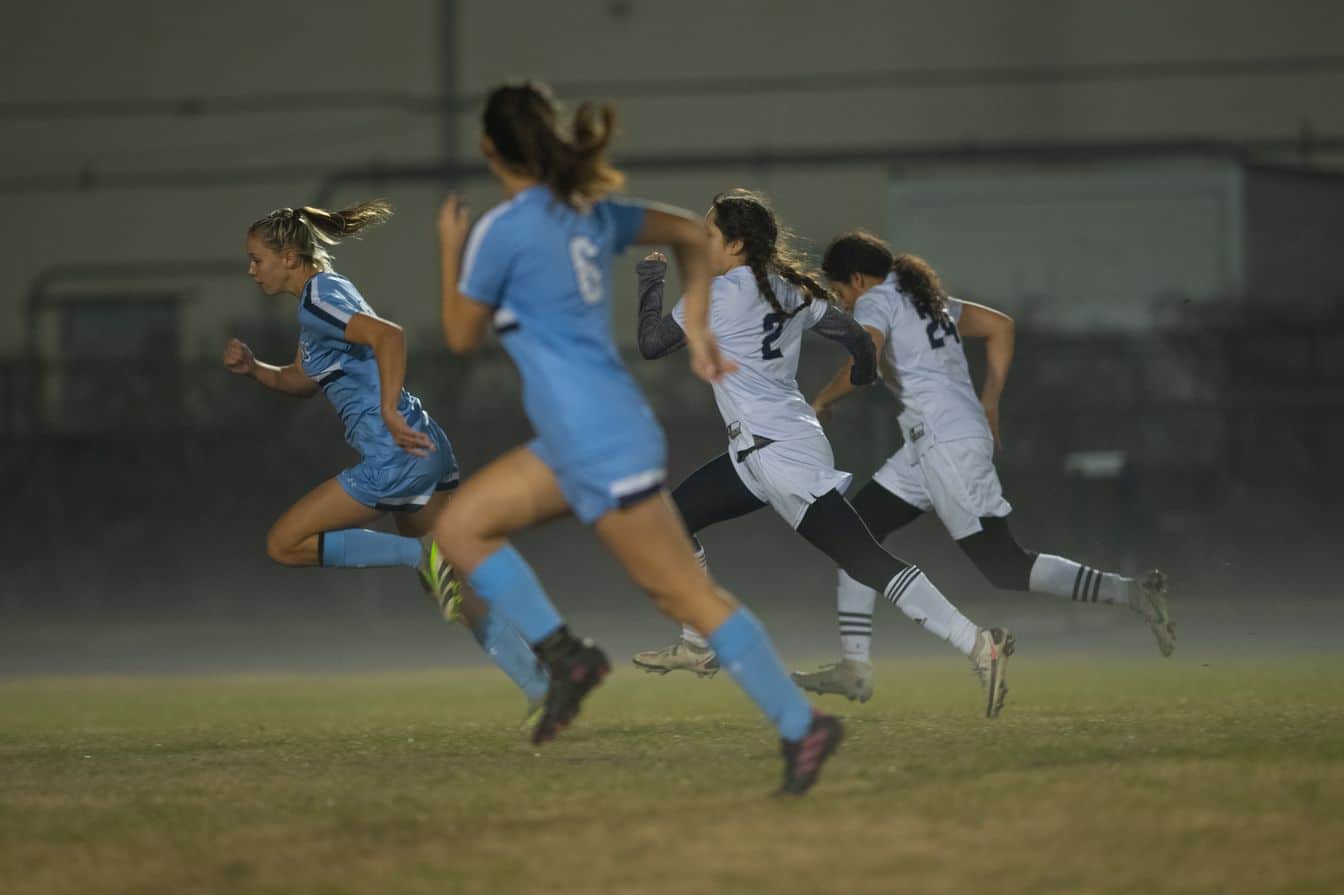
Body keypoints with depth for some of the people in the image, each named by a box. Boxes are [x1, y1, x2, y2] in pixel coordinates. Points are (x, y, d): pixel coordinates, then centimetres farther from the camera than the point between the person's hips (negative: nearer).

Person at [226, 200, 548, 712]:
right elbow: (300, 381, 31)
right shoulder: (317, 299, 19)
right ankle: (542, 688, 2)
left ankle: (424, 556, -12)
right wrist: (252, 368, 14)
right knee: (454, 586, 10)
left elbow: (388, 336, -27)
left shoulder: (320, 297, -11)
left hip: (395, 454, -10)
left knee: (284, 544, -3)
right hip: (423, 454, 10)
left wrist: (389, 413, -30)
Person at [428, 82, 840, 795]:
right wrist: (697, 328, 20)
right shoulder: (591, 214, 10)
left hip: (601, 447, -9)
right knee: (459, 527, 12)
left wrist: (450, 249, 11)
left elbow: (461, 335, -2)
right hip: (578, 445, 9)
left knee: (686, 593, -4)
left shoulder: (504, 229, -14)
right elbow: (690, 233, 22)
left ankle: (801, 724, -1)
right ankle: (563, 653, 6)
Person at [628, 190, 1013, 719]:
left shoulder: (719, 295, -9)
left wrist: (651, 280, 11)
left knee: (862, 558, -15)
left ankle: (977, 643, -24)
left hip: (780, 456, -9)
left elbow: (651, 344, -3)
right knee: (674, 516, 18)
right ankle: (699, 645, 26)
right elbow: (855, 337, 14)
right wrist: (865, 385, 32)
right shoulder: (790, 290, 12)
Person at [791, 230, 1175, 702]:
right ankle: (852, 667, 7)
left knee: (1003, 566, -11)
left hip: (945, 443, -10)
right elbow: (1000, 325, 28)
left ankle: (1130, 593, -16)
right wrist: (989, 403, 24)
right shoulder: (924, 298, 24)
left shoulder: (876, 302, -1)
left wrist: (822, 400, 1)